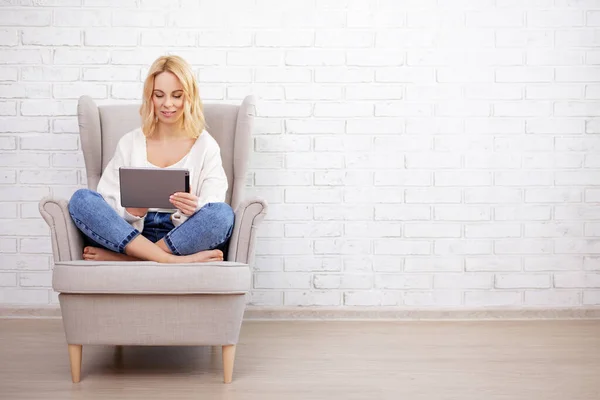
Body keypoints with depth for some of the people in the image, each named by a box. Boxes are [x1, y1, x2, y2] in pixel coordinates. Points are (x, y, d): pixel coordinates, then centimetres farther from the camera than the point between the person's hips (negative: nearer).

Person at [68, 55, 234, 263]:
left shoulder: (206, 145, 9)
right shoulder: (130, 143, 14)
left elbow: (216, 212, -1)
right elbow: (108, 204, 6)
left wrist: (195, 207, -25)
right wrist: (131, 211, -17)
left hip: (185, 239, -1)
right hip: (132, 231, 2)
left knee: (223, 214, -31)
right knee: (81, 199, -22)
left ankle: (121, 258, -27)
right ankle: (173, 261, -33)